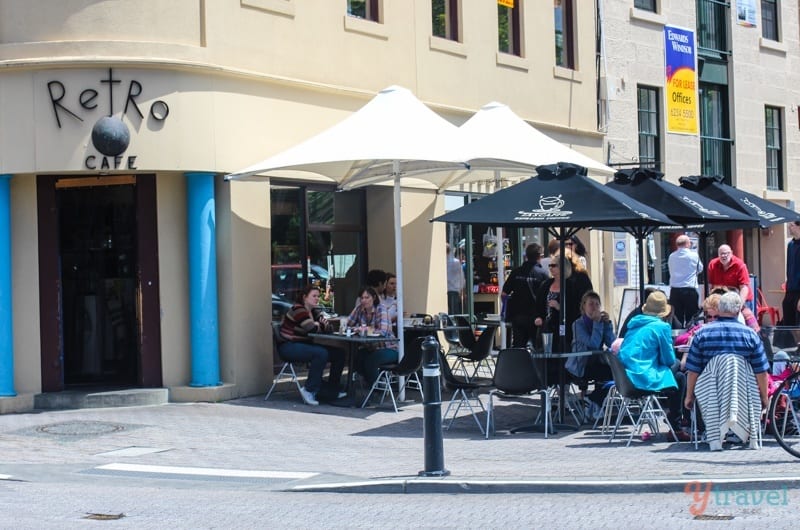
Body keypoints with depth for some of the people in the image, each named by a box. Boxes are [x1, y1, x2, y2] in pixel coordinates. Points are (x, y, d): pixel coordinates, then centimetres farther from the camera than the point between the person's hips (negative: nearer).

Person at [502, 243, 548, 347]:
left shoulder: (516, 272, 0)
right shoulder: (542, 273, -8)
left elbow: (504, 293, 1)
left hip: (518, 316, 3)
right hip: (535, 316, -3)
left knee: (518, 346, 7)